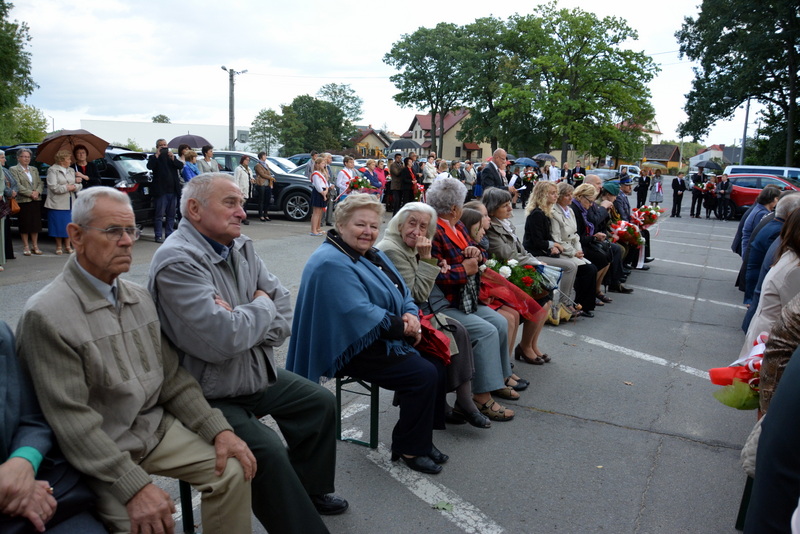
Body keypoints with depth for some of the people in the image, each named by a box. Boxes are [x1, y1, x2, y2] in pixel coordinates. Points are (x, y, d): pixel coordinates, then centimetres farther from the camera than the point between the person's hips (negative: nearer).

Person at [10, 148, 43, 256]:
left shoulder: (34, 169, 16)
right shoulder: (14, 169, 0)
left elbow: (40, 183, 11)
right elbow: (17, 185, -10)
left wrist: (37, 192, -8)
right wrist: (30, 194, -15)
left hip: (36, 201, 4)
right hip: (23, 201, -4)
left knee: (36, 224, 5)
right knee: (24, 225, -1)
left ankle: (35, 246, 12)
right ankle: (25, 247, 6)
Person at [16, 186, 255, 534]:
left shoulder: (139, 298, 6)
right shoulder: (46, 315, -16)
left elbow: (173, 378, 8)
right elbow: (72, 420, -20)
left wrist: (219, 430, -4)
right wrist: (134, 486, -25)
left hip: (155, 425, 6)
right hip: (97, 450, -6)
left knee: (232, 469, -10)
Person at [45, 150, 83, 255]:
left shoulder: (71, 170, 14)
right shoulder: (52, 170, -3)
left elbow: (80, 185, 10)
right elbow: (54, 187, -12)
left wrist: (74, 186, -10)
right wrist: (67, 188, -10)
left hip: (70, 203, 5)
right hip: (57, 203, -4)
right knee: (59, 225, 1)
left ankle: (67, 246, 16)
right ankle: (59, 246, 13)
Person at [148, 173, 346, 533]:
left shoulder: (241, 247, 4)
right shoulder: (178, 261, -23)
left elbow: (283, 303, 2)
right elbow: (221, 340, -33)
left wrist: (245, 324, -18)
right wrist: (262, 307, -14)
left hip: (255, 372, 9)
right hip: (208, 394, -9)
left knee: (321, 403, 14)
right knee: (266, 451, -25)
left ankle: (310, 490, 34)